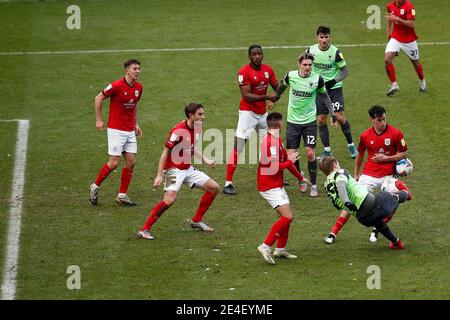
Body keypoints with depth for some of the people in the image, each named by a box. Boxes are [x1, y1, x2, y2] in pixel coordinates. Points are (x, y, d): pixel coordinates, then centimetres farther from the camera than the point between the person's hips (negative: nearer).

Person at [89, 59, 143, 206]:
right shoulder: (117, 86, -17)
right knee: (114, 163, -8)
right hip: (116, 130, -7)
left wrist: (136, 124, 16)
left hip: (130, 131, 7)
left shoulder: (138, 87, 5)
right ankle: (95, 186, 13)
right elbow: (99, 98, -7)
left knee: (131, 162, 2)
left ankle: (122, 195, 11)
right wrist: (98, 120, -7)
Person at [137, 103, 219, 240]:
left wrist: (205, 160, 13)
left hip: (188, 169, 9)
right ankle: (144, 230, -20)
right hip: (174, 169, -9)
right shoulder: (179, 131, -22)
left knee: (214, 188, 9)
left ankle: (197, 220, 23)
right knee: (170, 199, -28)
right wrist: (159, 175, -21)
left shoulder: (197, 128, 4)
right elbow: (166, 152, -18)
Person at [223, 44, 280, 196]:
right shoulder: (244, 72, -16)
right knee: (237, 147, -11)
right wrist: (267, 97, -29)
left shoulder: (268, 70, 3)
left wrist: (273, 100, -10)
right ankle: (228, 183, -11)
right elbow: (246, 96, -22)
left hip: (262, 113, 7)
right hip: (248, 113, -7)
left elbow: (277, 87, 12)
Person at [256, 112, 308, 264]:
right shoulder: (271, 142, -20)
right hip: (270, 187, -10)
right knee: (287, 216, -17)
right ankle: (266, 246, -17)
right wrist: (289, 161, -11)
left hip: (277, 186, 10)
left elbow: (286, 159, 25)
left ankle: (280, 249, 24)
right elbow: (274, 168, -25)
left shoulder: (277, 140, 12)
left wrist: (300, 177, 32)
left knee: (287, 216, 16)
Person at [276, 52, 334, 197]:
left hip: (310, 121, -1)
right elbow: (281, 87, 15)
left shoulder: (317, 79, -9)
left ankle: (313, 185, 4)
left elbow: (324, 96, 8)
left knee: (310, 153, -10)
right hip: (293, 121, 1)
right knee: (290, 155, -3)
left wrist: (332, 114, 4)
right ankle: (301, 181, 19)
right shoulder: (290, 76, -8)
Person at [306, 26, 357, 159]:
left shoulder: (336, 52, -13)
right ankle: (327, 150, 11)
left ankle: (351, 145, 7)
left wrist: (334, 81, -19)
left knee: (340, 117, -11)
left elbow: (345, 70, -5)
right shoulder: (311, 50, -5)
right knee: (321, 119, 0)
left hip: (334, 88, -3)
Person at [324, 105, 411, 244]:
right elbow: (360, 154, 16)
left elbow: (403, 154, 0)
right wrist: (356, 173, 22)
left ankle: (376, 230, 7)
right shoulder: (365, 136, -1)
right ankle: (333, 232, 1)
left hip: (388, 176, -1)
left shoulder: (395, 133, -8)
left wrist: (386, 158, -14)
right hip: (368, 175, 1)